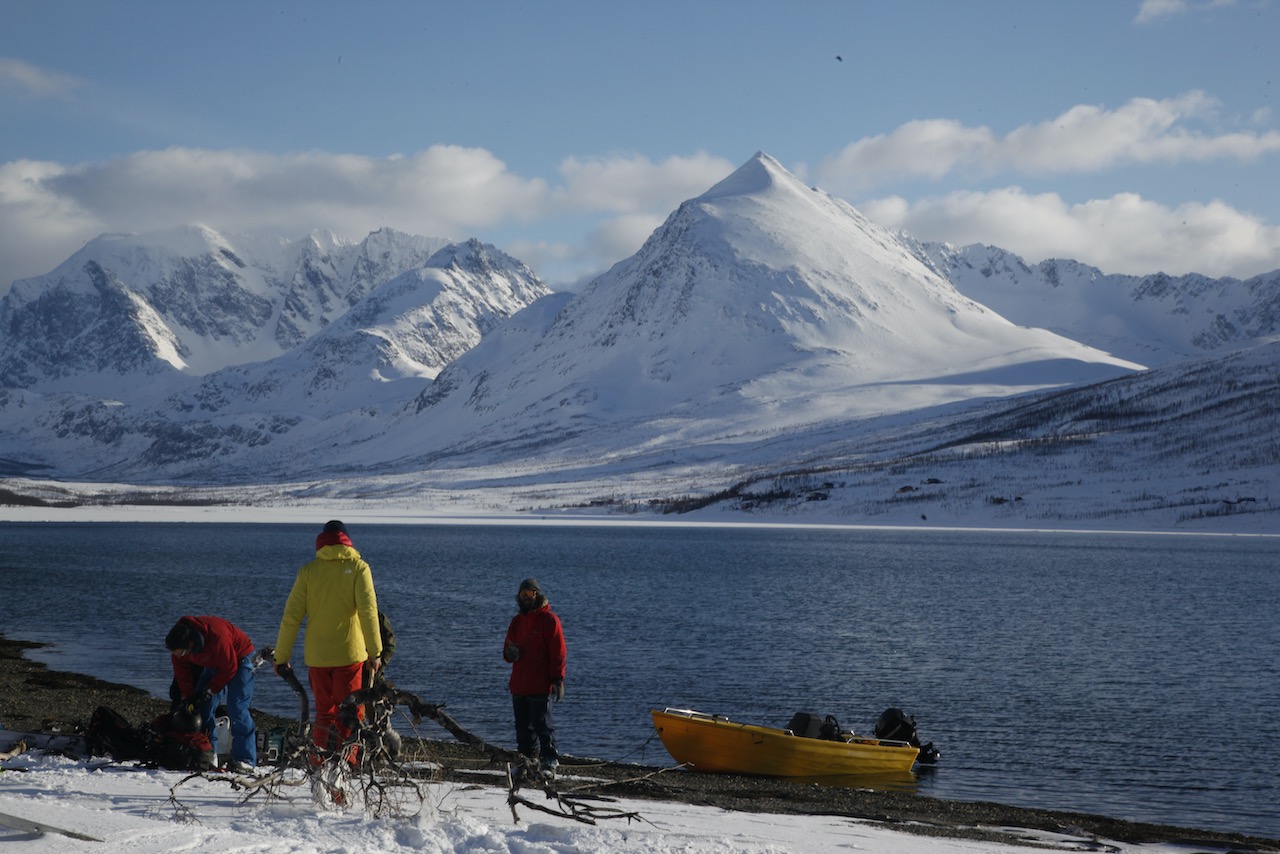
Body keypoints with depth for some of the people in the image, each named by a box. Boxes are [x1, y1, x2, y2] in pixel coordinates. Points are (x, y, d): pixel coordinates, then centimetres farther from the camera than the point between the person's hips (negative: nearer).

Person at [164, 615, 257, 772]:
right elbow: (181, 668, -6)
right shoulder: (177, 641, -21)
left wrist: (209, 691, -22)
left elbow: (229, 669, -26)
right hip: (214, 663, 7)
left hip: (239, 657, -7)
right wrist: (186, 696, -13)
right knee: (203, 706, 0)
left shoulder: (218, 637, -40)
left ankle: (245, 760, -17)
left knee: (236, 709, -18)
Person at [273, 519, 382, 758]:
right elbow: (368, 612, -10)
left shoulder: (308, 570, 5)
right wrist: (375, 653, -10)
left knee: (324, 713, 14)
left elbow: (291, 616, 2)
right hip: (350, 655, -2)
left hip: (317, 656, 2)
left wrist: (281, 656, 7)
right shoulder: (358, 568, 0)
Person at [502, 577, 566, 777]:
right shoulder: (517, 621, 17)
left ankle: (549, 762, -4)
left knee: (543, 725, -8)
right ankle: (525, 759, 15)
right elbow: (508, 650, 23)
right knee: (522, 726, 9)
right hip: (519, 684, 7)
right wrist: (510, 653, -3)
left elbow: (558, 652, -8)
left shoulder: (549, 619, -4)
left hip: (540, 685, -7)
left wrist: (558, 680, -14)